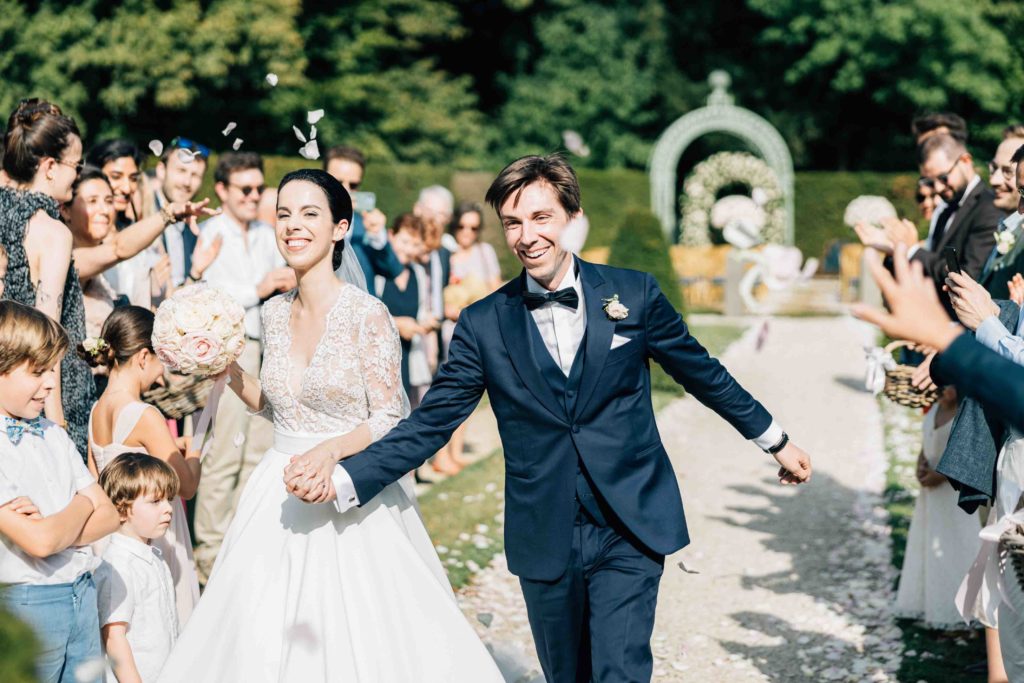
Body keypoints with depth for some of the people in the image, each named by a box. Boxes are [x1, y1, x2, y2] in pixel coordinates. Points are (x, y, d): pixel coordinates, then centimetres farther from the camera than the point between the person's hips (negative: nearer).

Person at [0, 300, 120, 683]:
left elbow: (108, 515, 8)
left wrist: (53, 529, -12)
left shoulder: (52, 435, 9)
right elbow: (39, 541, -22)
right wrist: (81, 507, -2)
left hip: (83, 594, 7)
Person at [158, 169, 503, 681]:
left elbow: (389, 422, -12)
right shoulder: (275, 313, 5)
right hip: (280, 501, 5)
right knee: (265, 641, 8)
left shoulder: (367, 314, -13)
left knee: (359, 638, 1)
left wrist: (331, 451, -28)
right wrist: (228, 370, 1)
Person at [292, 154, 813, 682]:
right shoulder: (483, 324, -2)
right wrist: (341, 478, -17)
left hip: (630, 530, -1)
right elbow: (430, 423, -4)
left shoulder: (634, 295, -3)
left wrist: (775, 441, 19)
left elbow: (702, 373, 10)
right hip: (545, 540, 2)